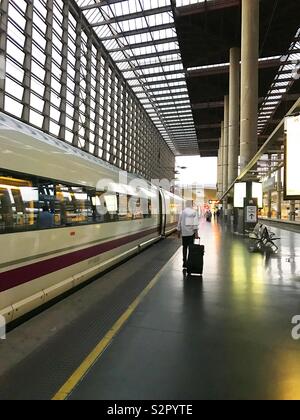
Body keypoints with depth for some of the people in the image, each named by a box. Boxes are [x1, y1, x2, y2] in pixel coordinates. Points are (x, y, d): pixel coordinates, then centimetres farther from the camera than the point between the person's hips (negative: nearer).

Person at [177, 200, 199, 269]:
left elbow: (179, 223, 5)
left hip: (184, 233, 2)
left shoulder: (183, 212, 1)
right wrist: (196, 233, -12)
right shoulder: (194, 212, -5)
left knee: (185, 247, 11)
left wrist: (179, 232, 16)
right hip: (191, 232, -2)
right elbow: (195, 223, -12)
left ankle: (185, 262, 13)